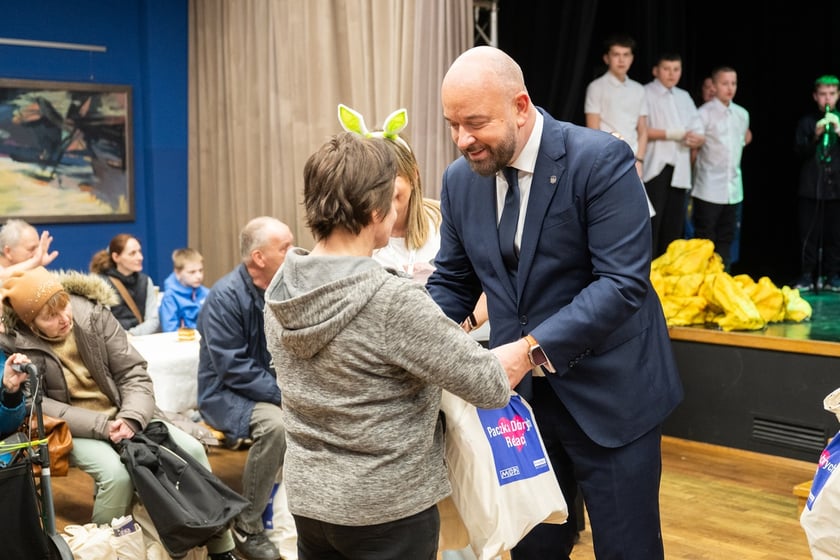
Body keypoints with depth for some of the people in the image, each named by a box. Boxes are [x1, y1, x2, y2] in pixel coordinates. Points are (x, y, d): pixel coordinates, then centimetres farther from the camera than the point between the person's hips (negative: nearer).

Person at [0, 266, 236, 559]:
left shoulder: (93, 313, -6)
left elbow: (134, 373, -3)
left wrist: (131, 418, -22)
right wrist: (100, 425, -24)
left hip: (122, 416, 4)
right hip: (70, 430, -3)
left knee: (192, 450, -14)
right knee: (117, 473, -33)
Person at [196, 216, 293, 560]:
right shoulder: (225, 297, -18)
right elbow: (234, 369, -21)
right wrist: (285, 394, -26)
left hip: (279, 387, 6)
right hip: (228, 393, -6)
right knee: (274, 423, -34)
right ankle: (247, 526, -16)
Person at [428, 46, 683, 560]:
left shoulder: (602, 160, -17)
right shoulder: (460, 179, 1)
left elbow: (623, 281, -23)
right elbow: (452, 281, 9)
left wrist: (534, 349, -31)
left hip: (610, 389, -5)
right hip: (521, 390, 5)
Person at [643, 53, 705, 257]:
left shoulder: (684, 97, 20)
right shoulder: (645, 94, -1)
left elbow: (698, 131, 16)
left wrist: (697, 139, -8)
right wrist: (674, 134, -14)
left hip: (680, 170, 6)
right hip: (655, 168, -6)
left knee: (674, 227, 7)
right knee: (651, 223, -9)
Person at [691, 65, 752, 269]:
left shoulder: (742, 114, 9)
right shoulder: (704, 113, -9)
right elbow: (693, 148, -5)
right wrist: (689, 179, 0)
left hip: (733, 189, 6)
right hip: (709, 189, -6)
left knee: (726, 239, 10)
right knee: (704, 239, -2)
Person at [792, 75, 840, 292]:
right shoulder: (806, 122, 7)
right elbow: (799, 154, -2)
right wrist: (815, 137, -17)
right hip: (811, 189, -1)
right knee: (809, 234, -2)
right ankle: (807, 275, 4)